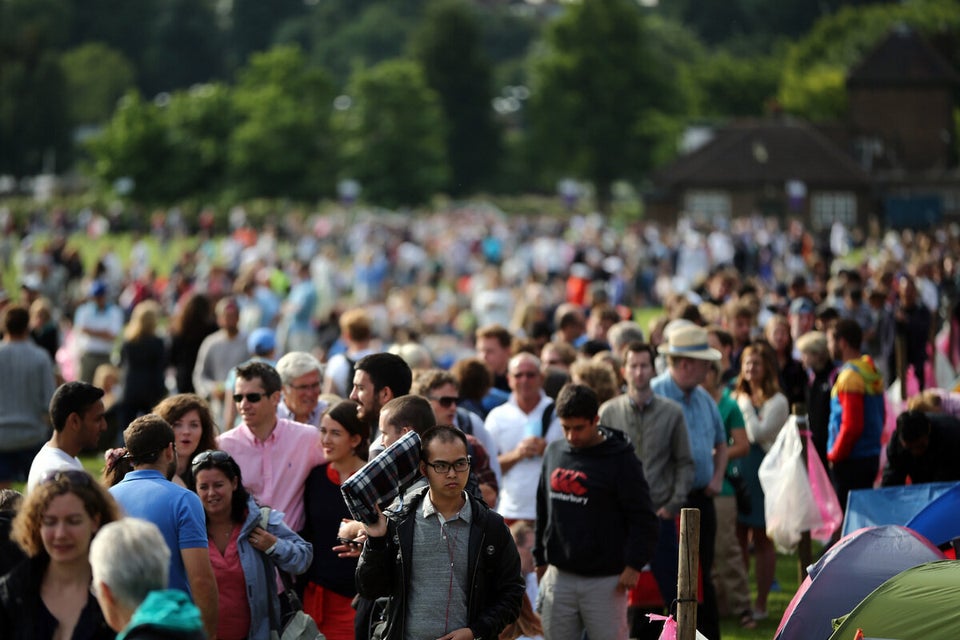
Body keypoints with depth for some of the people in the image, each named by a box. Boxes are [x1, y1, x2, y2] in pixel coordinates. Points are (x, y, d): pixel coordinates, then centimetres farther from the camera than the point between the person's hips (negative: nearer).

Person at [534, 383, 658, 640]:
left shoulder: (621, 459, -8)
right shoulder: (554, 452, 9)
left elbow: (643, 519, -8)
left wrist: (633, 565, -14)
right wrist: (540, 558, 16)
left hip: (605, 581, -5)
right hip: (559, 577, 5)